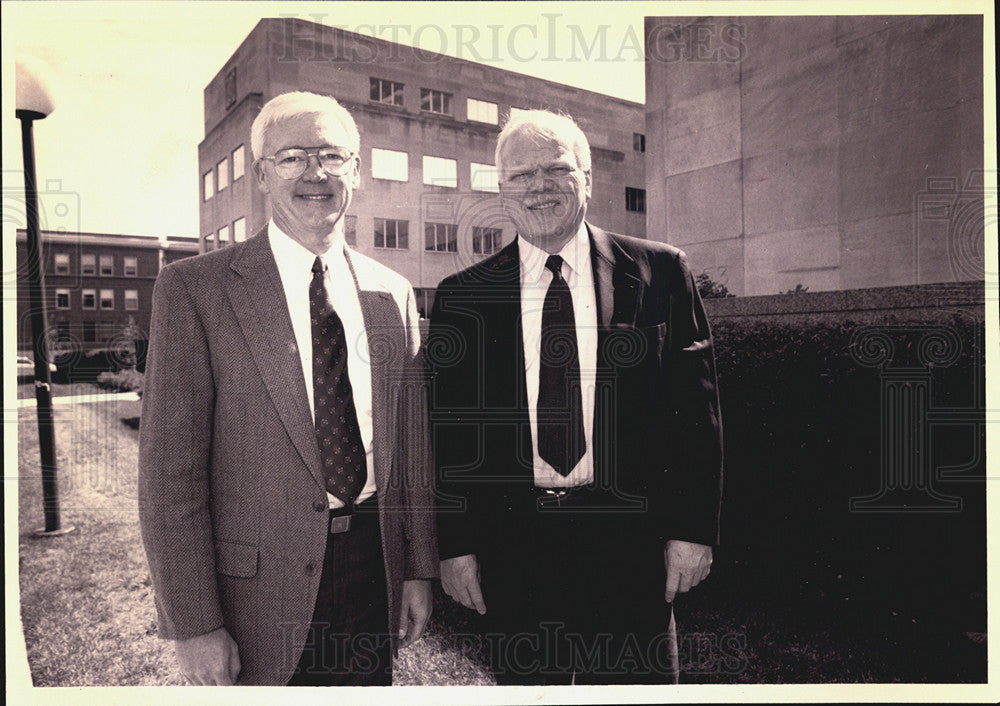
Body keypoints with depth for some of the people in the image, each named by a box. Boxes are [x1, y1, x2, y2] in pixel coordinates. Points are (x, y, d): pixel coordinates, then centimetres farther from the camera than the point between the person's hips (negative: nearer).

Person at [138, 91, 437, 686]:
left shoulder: (393, 294, 3)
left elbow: (411, 444, 6)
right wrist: (194, 626, -11)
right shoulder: (195, 287, -9)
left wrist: (419, 569, 7)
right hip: (260, 586, -3)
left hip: (374, 565, 4)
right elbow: (170, 469, -10)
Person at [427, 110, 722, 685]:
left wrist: (693, 528, -3)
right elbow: (450, 427, 2)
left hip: (631, 541, 0)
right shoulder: (463, 297, 3)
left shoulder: (661, 272, 1)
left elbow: (696, 407, 1)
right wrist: (457, 545, -1)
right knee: (525, 678, 15)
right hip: (511, 545, 1)